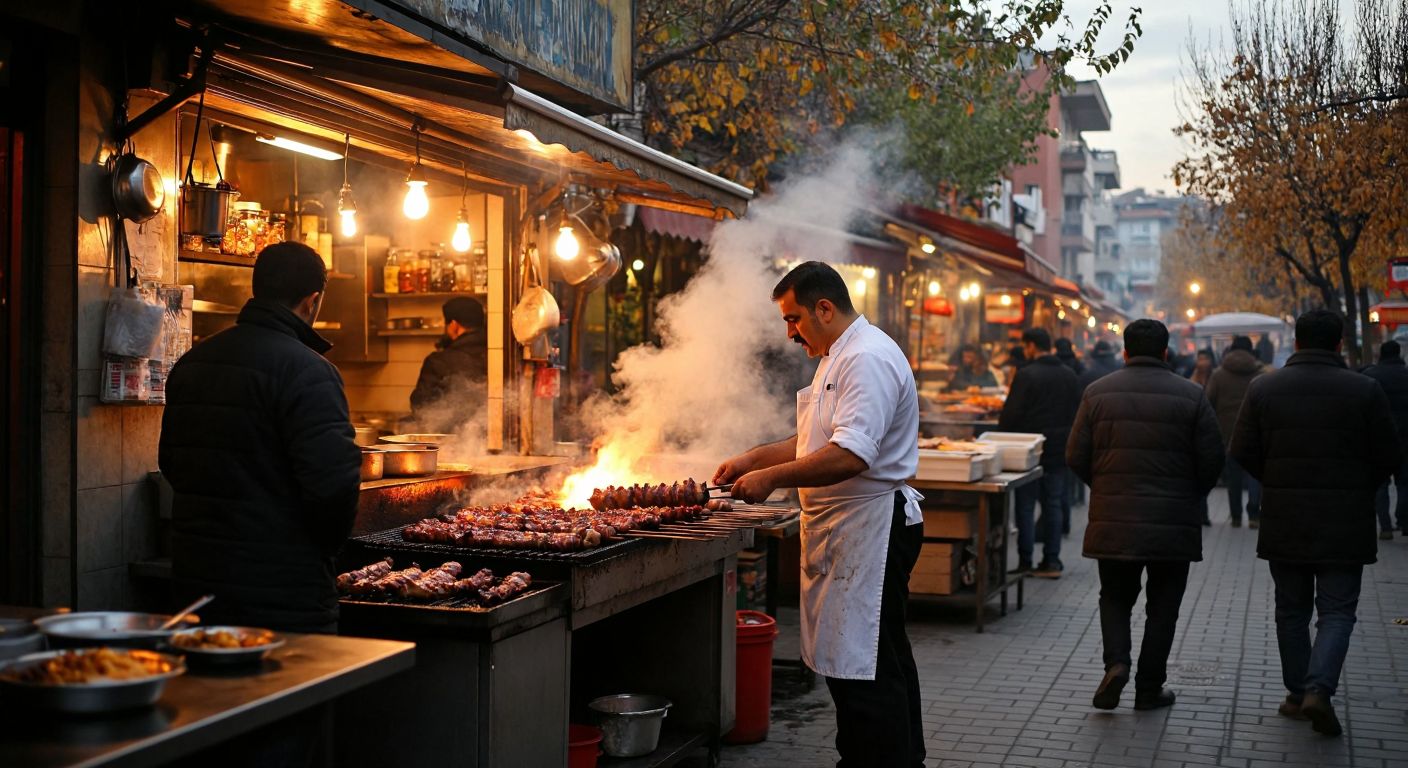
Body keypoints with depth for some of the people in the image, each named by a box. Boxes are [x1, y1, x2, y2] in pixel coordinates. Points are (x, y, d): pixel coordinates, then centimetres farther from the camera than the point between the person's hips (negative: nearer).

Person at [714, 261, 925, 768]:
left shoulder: (869, 360, -18)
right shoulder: (838, 358, 17)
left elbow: (849, 456, -28)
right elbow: (818, 440, 25)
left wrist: (772, 477, -20)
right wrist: (754, 458, 13)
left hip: (871, 530, -11)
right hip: (849, 531, 11)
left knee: (863, 670, -8)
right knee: (884, 659, 18)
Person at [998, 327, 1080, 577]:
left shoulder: (1027, 375, -13)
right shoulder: (1069, 375, 8)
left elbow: (1011, 414, -14)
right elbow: (1077, 412, 13)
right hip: (1059, 450, 6)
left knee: (1025, 506, 2)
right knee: (1053, 505, 10)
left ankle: (1024, 562, 2)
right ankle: (1052, 561, 10)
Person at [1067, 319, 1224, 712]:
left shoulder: (1098, 392, 0)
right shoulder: (1190, 395, -3)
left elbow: (1076, 456, 0)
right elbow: (1212, 459, -3)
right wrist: (1191, 496, 14)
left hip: (1113, 520, 1)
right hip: (1173, 523, -1)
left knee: (1115, 597, 16)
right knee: (1162, 606, 11)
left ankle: (1116, 662, -6)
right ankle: (1149, 689, 14)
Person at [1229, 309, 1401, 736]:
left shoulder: (1263, 389, -2)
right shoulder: (1365, 391, -7)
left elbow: (1243, 452, -2)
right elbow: (1390, 458, -3)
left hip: (1284, 522, 2)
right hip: (1344, 523, -2)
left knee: (1292, 609, 14)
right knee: (1337, 612, 4)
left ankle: (1297, 693, 18)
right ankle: (1318, 689, -13)